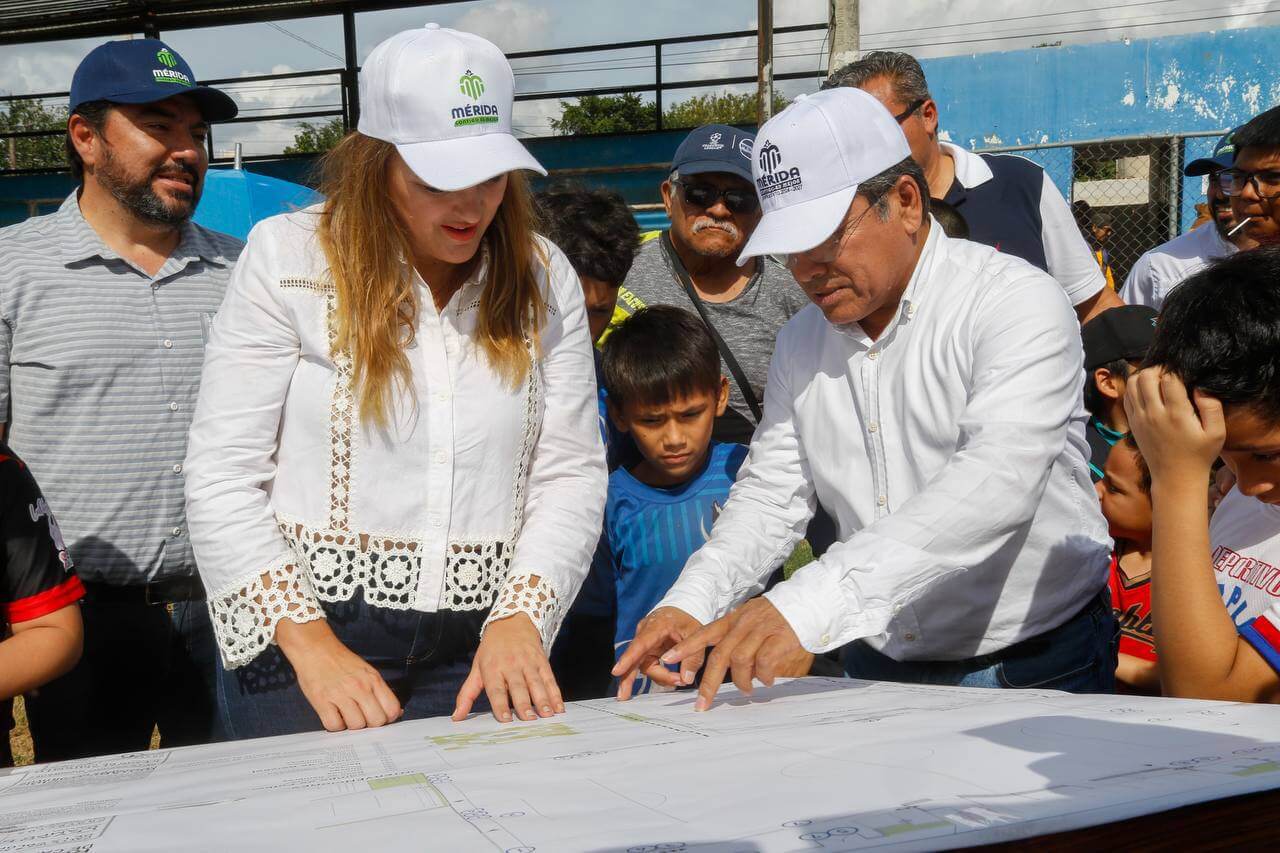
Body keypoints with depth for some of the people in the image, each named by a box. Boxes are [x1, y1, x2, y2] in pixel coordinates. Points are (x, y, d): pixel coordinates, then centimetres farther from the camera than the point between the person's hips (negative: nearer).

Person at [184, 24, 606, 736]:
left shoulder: (543, 277, 2)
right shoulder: (290, 257, -6)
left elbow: (571, 472, 0)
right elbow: (224, 479, -8)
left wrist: (519, 619, -15)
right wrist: (311, 646, -15)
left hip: (480, 651, 2)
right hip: (299, 637, -2)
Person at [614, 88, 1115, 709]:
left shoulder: (1018, 303, -13)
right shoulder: (802, 341, 8)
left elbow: (994, 486, -28)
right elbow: (770, 493, 9)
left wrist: (807, 606, -37)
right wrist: (689, 604, -11)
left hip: (1039, 667, -4)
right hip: (878, 669, 5)